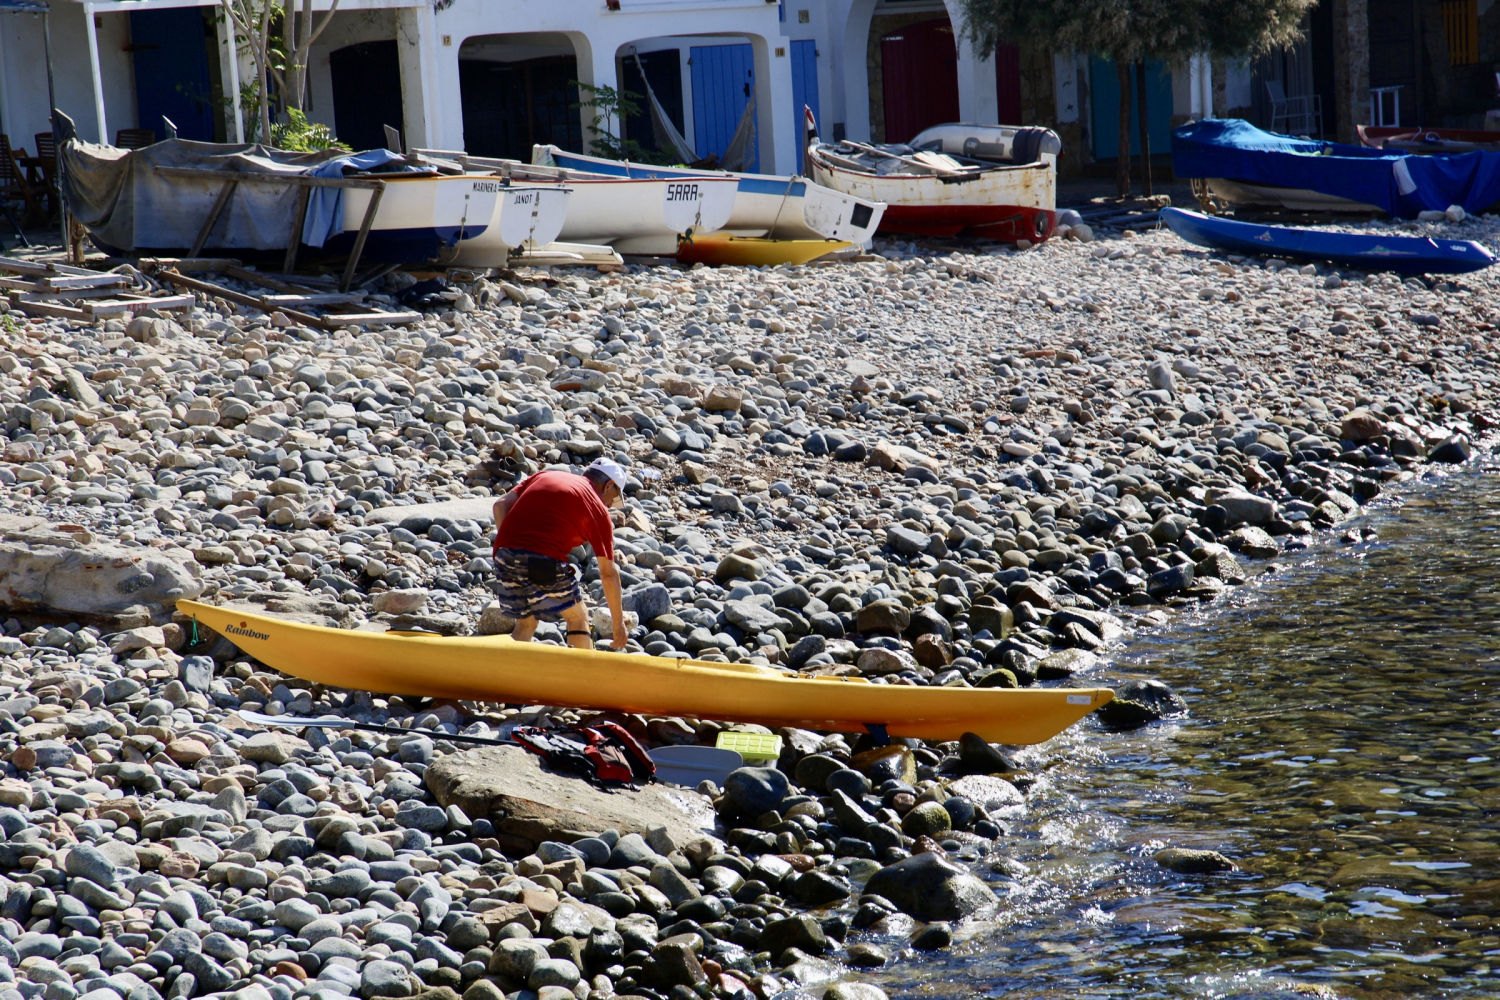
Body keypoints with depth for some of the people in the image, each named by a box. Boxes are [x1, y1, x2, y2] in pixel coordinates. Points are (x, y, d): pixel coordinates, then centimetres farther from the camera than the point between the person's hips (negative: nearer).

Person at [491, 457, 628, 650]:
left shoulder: (544, 475, 24)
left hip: (504, 554, 5)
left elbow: (501, 505, 13)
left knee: (525, 623, 22)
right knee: (578, 618, 17)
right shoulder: (597, 508, 11)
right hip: (546, 562, -5)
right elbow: (608, 573, 12)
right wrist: (618, 624, 18)